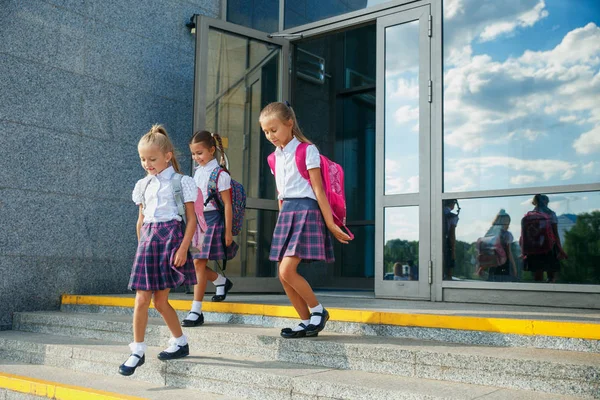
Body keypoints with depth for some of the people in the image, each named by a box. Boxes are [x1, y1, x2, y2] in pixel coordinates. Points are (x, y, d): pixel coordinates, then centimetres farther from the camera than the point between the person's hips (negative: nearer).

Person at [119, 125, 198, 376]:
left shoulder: (181, 182, -2)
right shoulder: (144, 185, 13)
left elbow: (191, 218, -5)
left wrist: (183, 247, -14)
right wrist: (142, 244, 15)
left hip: (170, 238, -4)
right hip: (148, 240, 5)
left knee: (160, 301, 0)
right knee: (141, 299, -1)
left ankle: (180, 342, 19)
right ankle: (137, 351, 8)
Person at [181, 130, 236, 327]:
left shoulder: (220, 174, -9)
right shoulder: (197, 172, 13)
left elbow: (227, 204, -10)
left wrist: (228, 231, -12)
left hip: (212, 219, -7)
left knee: (198, 263, -9)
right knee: (193, 264, 5)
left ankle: (196, 311, -2)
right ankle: (222, 281, 32)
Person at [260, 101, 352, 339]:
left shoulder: (306, 150, -7)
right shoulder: (275, 157, 13)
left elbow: (318, 190, -10)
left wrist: (330, 224, -11)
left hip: (306, 211, -7)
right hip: (286, 214, 7)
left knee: (287, 271, -16)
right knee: (283, 276, 3)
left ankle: (318, 310, 6)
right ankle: (307, 322, 16)